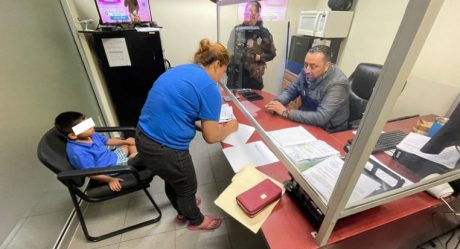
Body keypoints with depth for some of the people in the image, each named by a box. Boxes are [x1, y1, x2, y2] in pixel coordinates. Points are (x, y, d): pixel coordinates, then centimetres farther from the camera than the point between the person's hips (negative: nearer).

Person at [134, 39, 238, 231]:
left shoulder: (179, 70, 11)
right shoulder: (209, 88, -15)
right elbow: (211, 137, -11)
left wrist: (200, 122, 17)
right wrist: (229, 127, 7)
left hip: (143, 138, 9)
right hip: (164, 148, -9)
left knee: (173, 179, 31)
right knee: (187, 186, 20)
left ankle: (182, 211, 59)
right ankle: (196, 221, 50)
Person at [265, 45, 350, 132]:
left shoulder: (337, 84, -26)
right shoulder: (307, 72, -7)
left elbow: (321, 118, -33)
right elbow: (290, 90, 3)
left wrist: (285, 112, -34)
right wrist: (277, 102, -19)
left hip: (327, 131, -5)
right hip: (306, 121, 6)